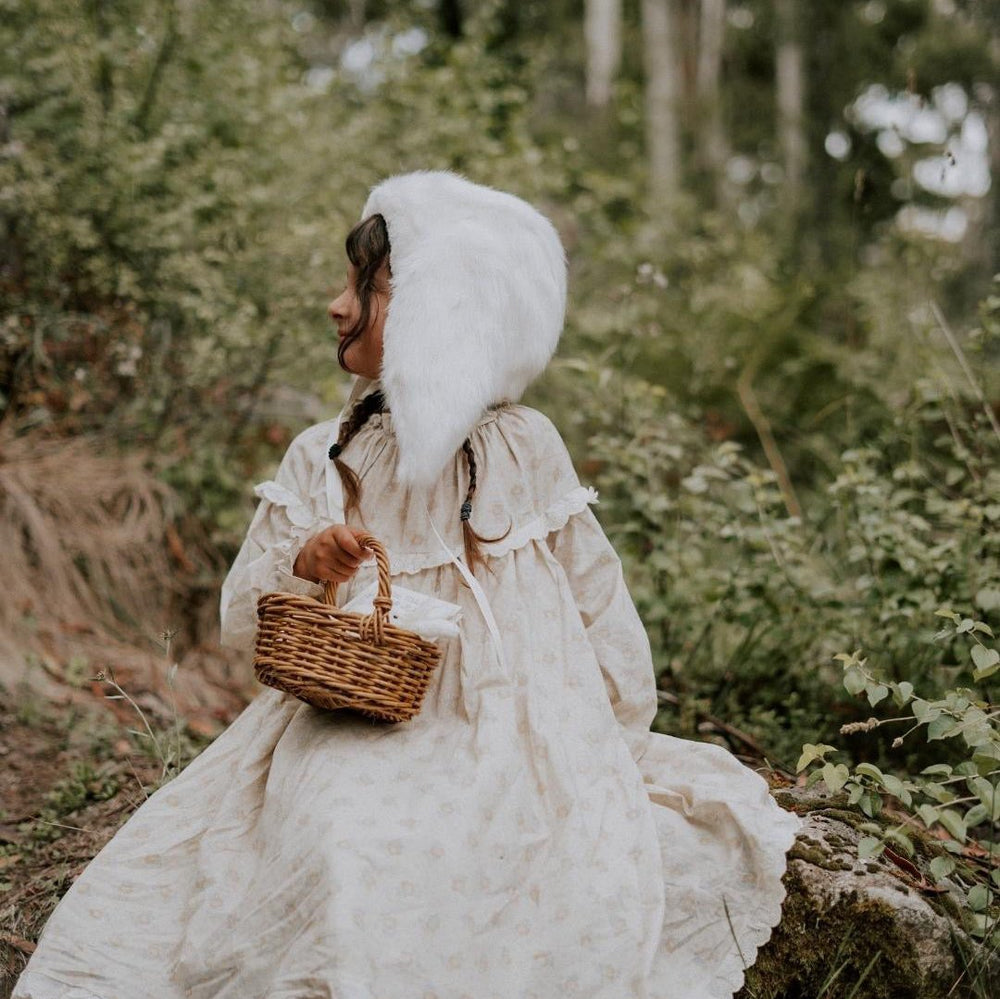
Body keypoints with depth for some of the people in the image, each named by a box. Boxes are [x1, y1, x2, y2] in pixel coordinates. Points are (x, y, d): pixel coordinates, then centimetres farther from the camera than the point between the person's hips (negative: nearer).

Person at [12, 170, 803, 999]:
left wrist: (618, 741, 7)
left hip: (503, 735, -2)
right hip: (347, 737, 2)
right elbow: (241, 622, 5)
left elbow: (595, 597, 8)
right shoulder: (319, 457, 7)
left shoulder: (523, 448, 1)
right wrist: (298, 565, -15)